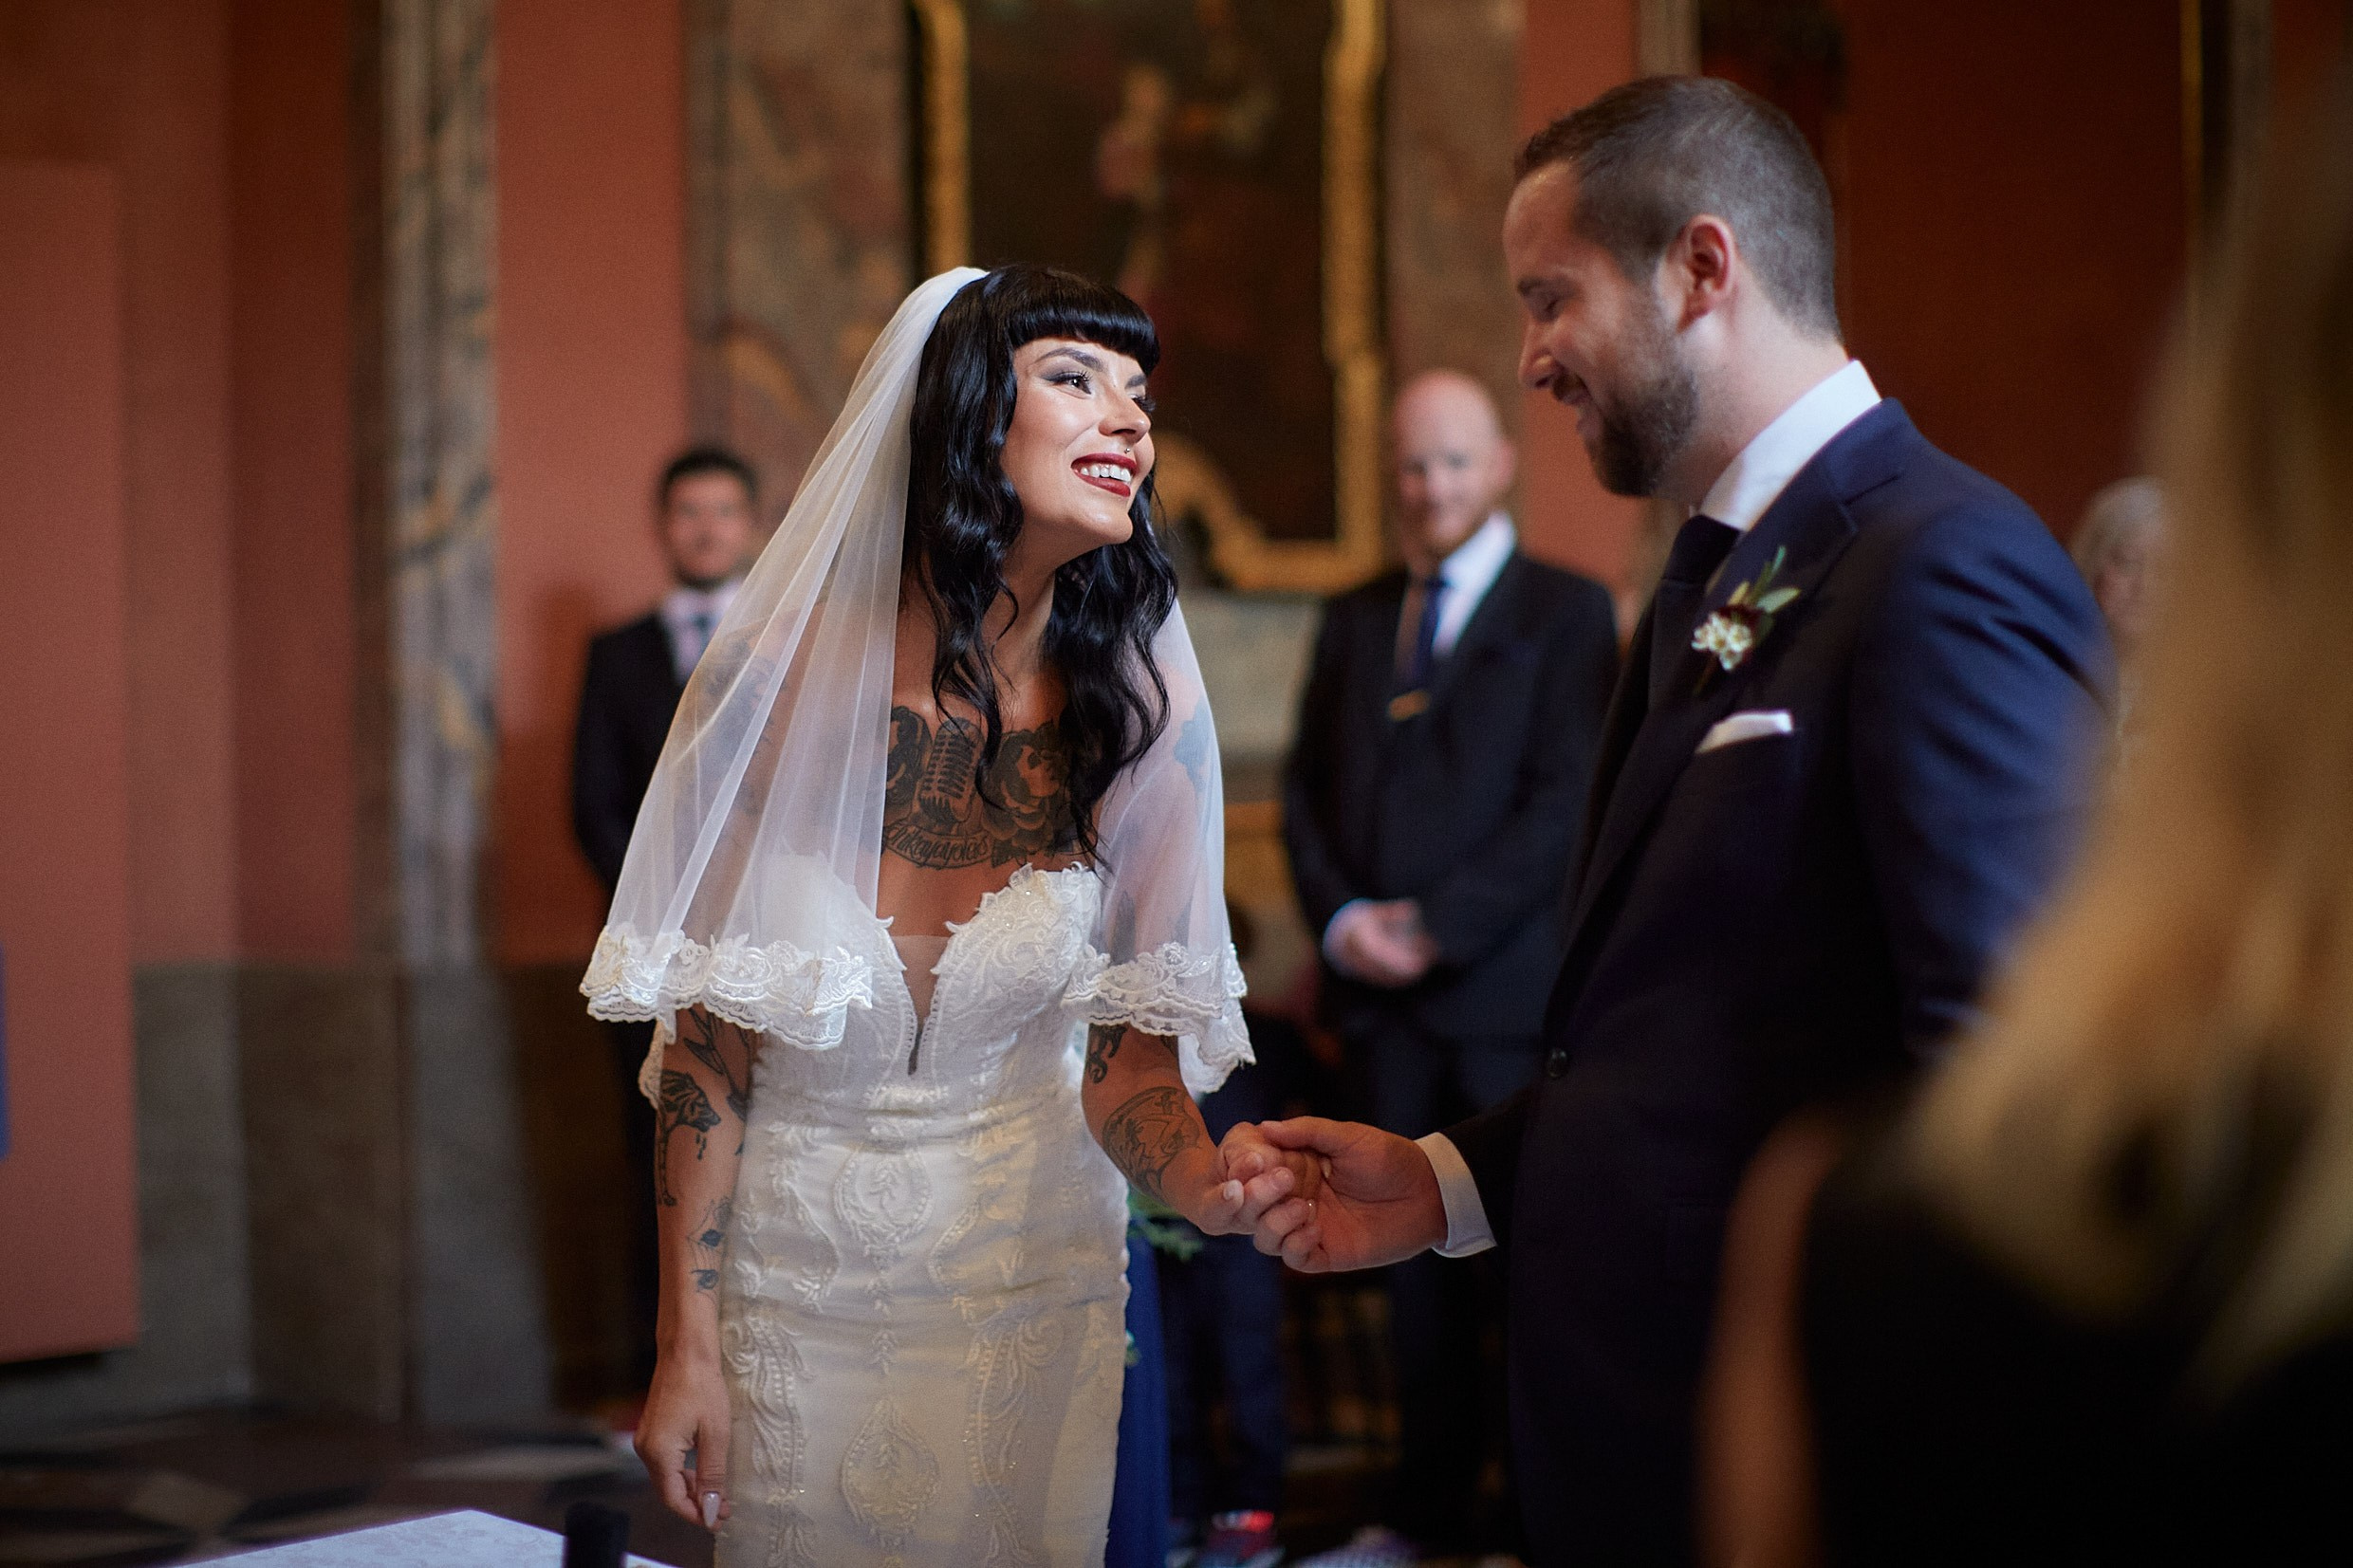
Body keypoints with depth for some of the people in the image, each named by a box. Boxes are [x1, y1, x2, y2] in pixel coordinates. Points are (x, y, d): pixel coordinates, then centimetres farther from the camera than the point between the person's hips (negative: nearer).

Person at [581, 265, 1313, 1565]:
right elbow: (708, 1042, -10)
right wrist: (686, 1346, -10)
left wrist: (1205, 1187, -29)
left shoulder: (1138, 712, -9)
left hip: (1030, 1279, 2)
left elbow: (1128, 1051, -7)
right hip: (797, 1279, -2)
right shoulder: (792, 675, -15)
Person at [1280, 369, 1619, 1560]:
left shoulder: (1565, 612, 0)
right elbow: (1306, 788, 14)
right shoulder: (1353, 621, 16)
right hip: (1382, 995, 5)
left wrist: (1435, 926, -13)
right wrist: (1341, 916, -4)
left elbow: (1564, 800, -9)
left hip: (1506, 984, -5)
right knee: (1415, 1253, 9)